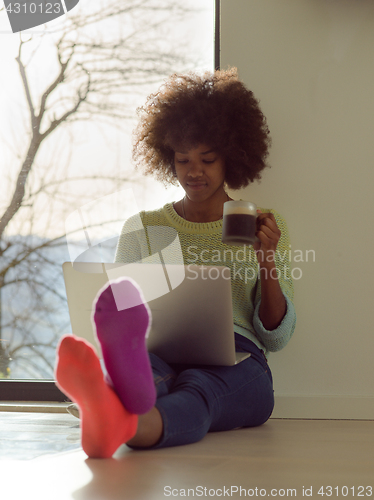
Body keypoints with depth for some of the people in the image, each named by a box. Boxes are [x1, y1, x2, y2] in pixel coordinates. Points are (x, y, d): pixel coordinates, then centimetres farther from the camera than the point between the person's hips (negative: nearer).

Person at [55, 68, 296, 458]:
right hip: (158, 356, 1)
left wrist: (266, 260, -4)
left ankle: (122, 425, -75)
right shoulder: (141, 229, 21)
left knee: (198, 387, -40)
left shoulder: (264, 227, 18)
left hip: (234, 364, -1)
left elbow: (276, 338, 13)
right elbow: (117, 308, 17)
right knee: (148, 369, -39)